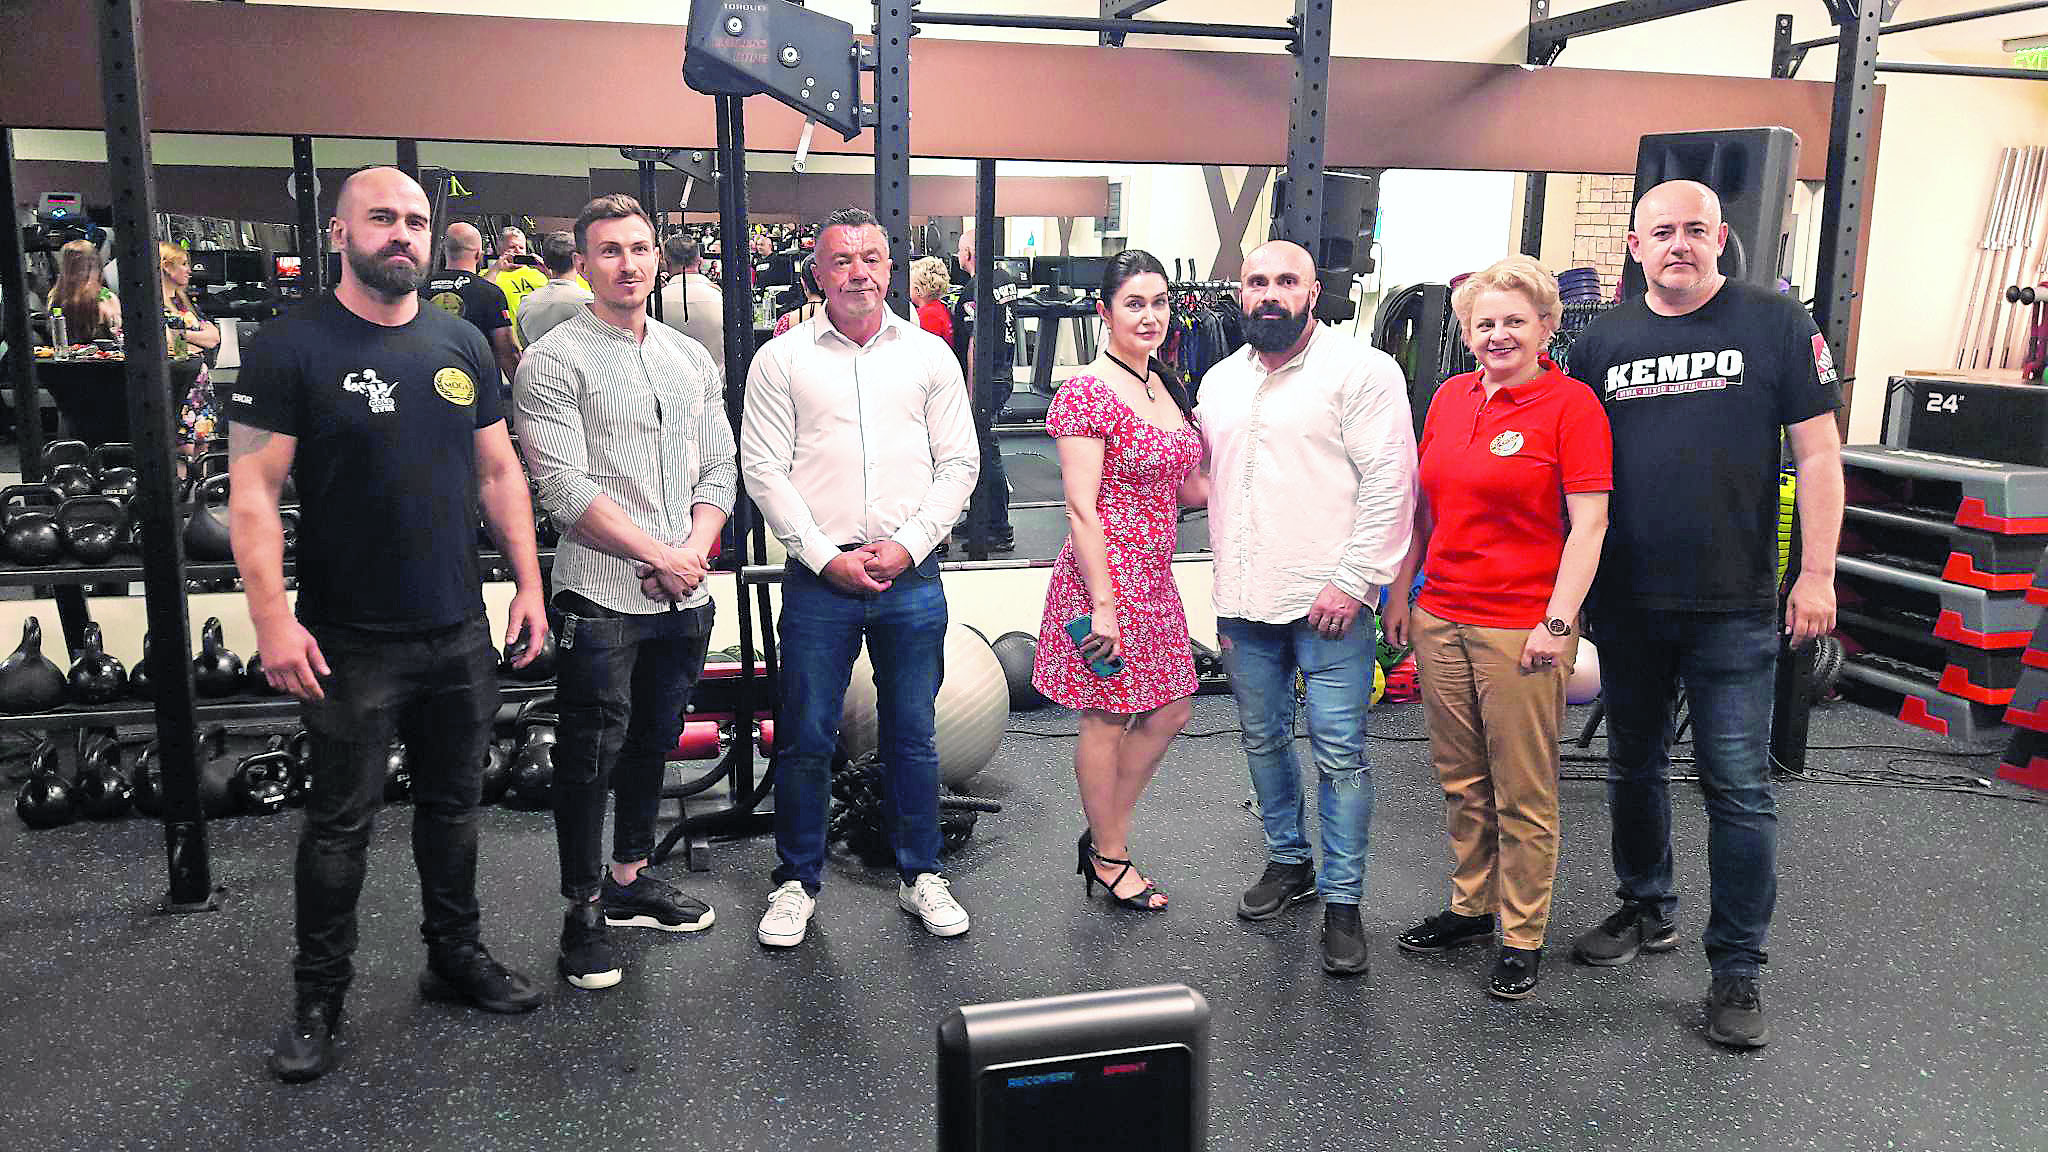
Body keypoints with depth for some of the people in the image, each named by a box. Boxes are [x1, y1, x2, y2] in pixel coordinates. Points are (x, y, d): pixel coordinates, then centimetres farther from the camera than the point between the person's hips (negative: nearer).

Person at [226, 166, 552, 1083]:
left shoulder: (462, 345, 7)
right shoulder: (291, 346, -8)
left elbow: (498, 471, 12)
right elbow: (253, 490, -11)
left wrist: (529, 584, 6)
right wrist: (273, 618, -18)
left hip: (461, 633, 5)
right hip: (351, 644, -4)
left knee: (454, 804, 16)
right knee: (341, 823, 7)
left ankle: (455, 956, 34)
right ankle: (318, 999, 23)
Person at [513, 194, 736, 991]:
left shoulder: (692, 359, 12)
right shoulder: (554, 361, -7)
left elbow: (718, 471, 10)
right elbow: (566, 489, -15)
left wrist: (695, 550, -7)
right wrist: (659, 554, -16)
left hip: (684, 597, 6)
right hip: (602, 598, -6)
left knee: (653, 745, 17)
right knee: (591, 758, 3)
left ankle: (630, 880, 34)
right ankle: (584, 910, 18)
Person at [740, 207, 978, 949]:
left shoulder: (929, 355, 7)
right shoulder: (782, 359, 2)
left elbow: (958, 463, 6)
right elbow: (764, 470, -2)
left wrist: (909, 544, -6)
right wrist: (826, 556, -9)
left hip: (911, 577, 2)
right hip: (819, 577, -1)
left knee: (914, 734, 10)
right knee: (806, 737, 5)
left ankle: (920, 874, 25)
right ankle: (797, 881, 21)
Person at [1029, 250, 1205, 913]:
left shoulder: (1164, 387, 12)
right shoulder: (1088, 393, -14)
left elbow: (1184, 489, 19)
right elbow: (1081, 509, -18)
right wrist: (1102, 604, -20)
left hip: (1154, 579, 9)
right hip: (1105, 577, -9)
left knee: (1168, 713, 15)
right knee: (1107, 720, 5)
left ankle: (1105, 834, 32)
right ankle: (1109, 857, 23)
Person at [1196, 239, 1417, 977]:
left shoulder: (1362, 370, -7)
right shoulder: (1220, 379, 14)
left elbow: (1390, 481, -11)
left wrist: (1353, 581, -16)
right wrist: (1227, 580, 14)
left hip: (1328, 602, -6)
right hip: (1244, 602, 6)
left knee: (1339, 752, -3)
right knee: (1263, 739, 16)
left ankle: (1342, 901, 9)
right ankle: (1288, 860, 34)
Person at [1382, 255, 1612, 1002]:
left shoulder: (1570, 404, -7)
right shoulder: (1450, 396, 10)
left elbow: (1589, 523, -10)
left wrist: (1558, 622, -15)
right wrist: (1400, 592, 15)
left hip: (1522, 625, -6)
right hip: (1440, 617, 6)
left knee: (1523, 794, 4)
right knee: (1460, 778, 16)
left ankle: (1522, 937, 17)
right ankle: (1470, 905, 32)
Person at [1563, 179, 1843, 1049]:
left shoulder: (1776, 324, -1)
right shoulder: (1603, 342, 7)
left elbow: (1817, 453, -2)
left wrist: (1816, 574, -8)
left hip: (1734, 607, -3)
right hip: (1625, 603, 4)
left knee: (1738, 787, 0)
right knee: (1633, 767, 16)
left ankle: (1738, 969, 11)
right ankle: (1647, 911, 36)